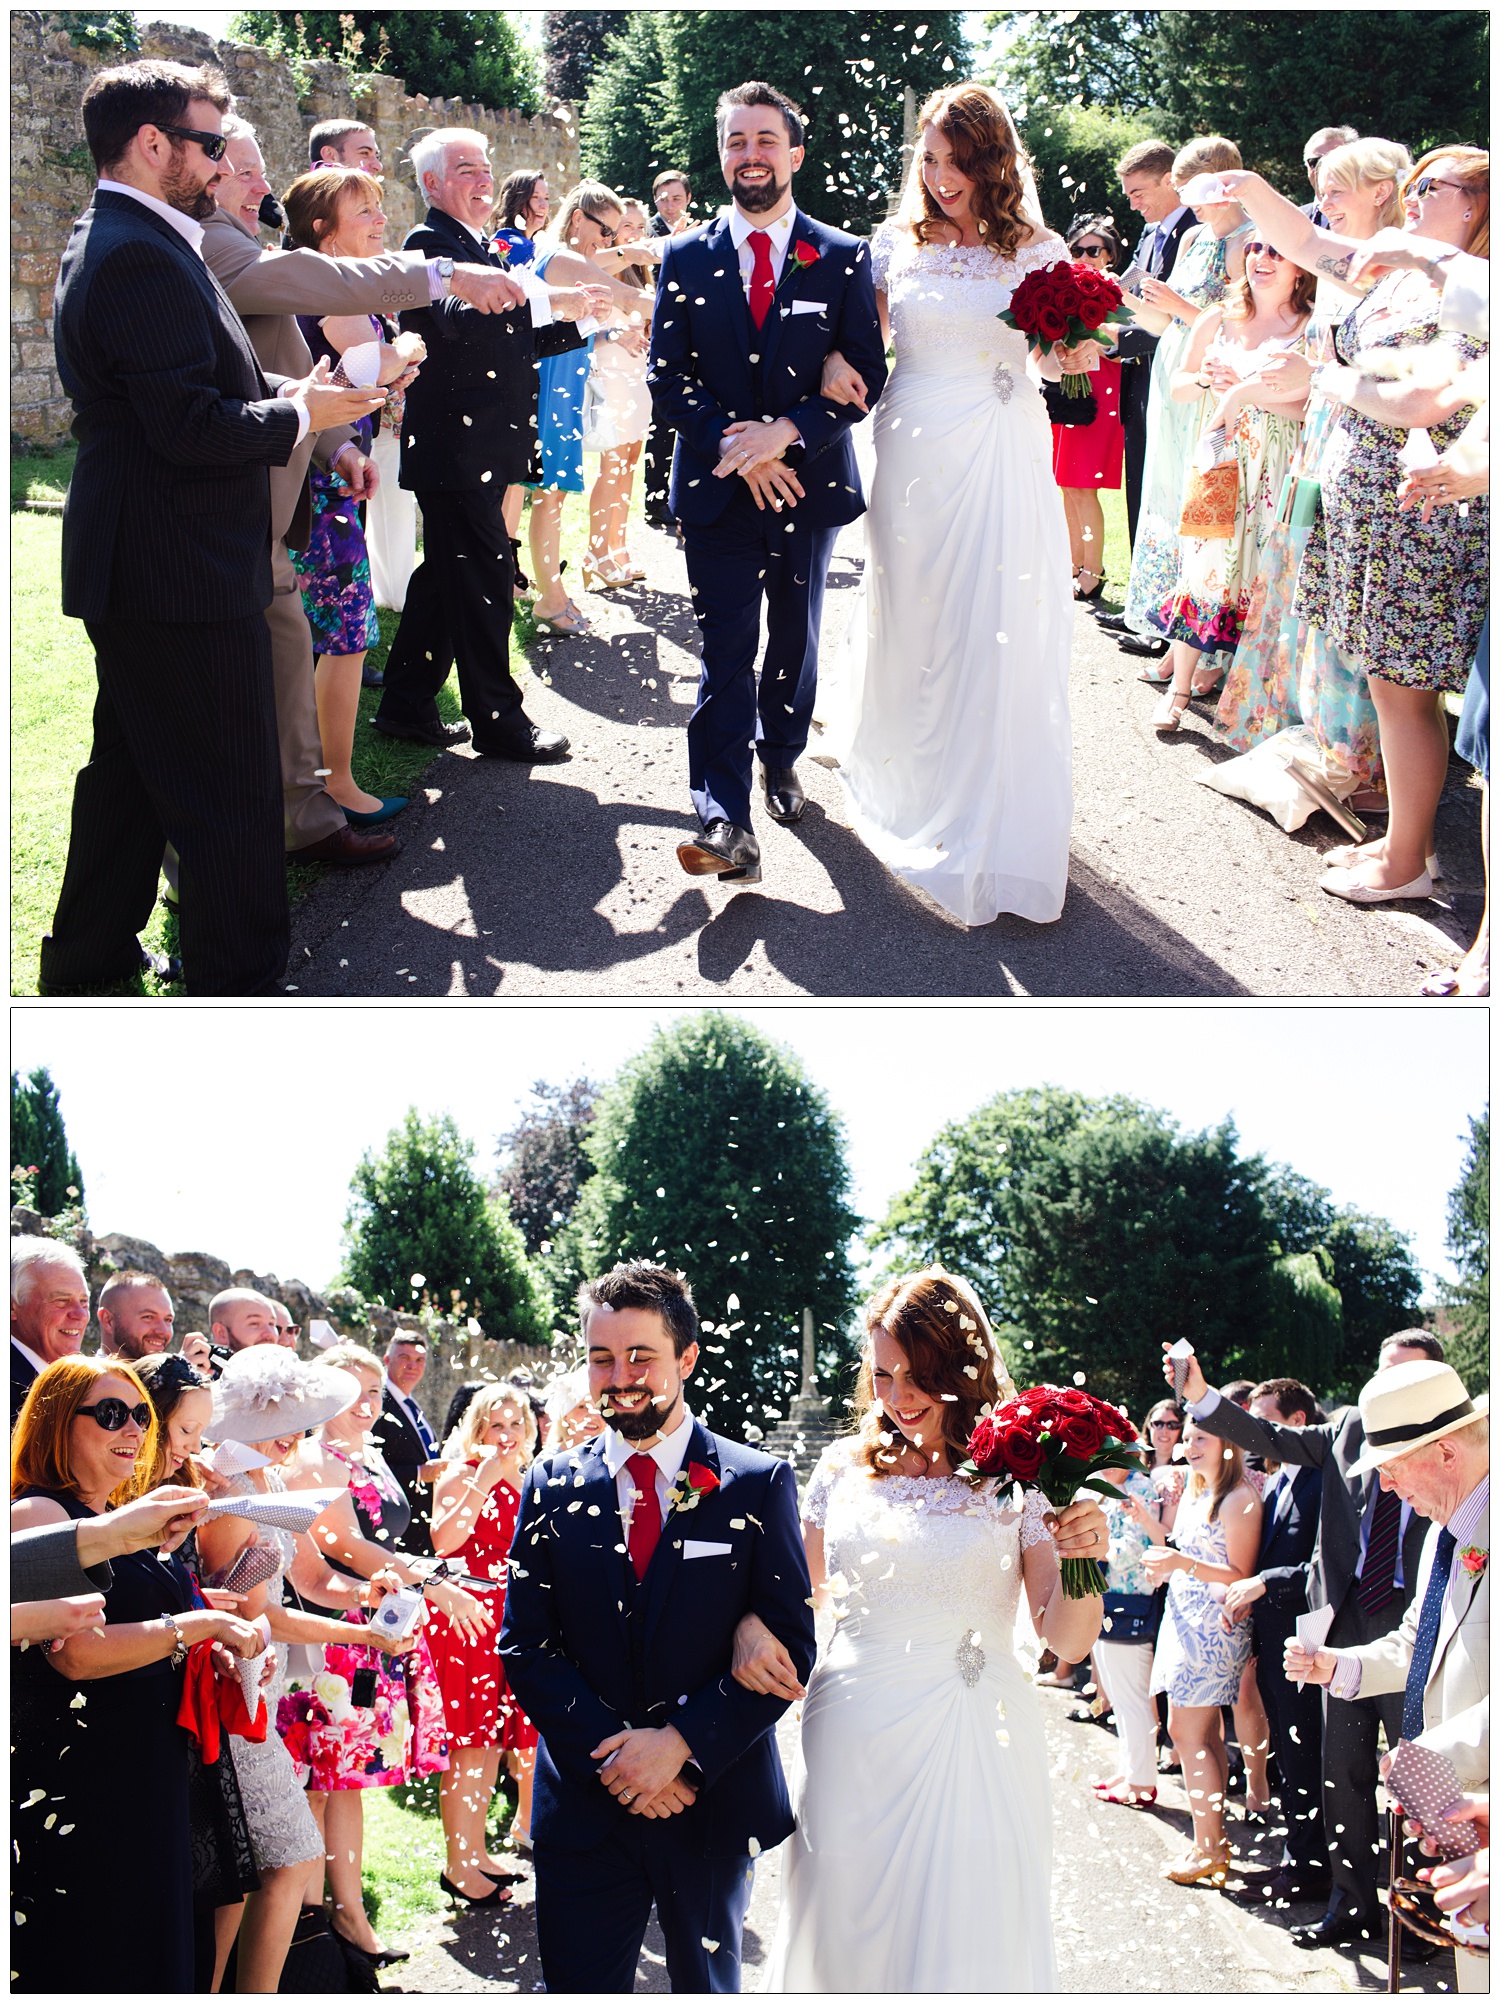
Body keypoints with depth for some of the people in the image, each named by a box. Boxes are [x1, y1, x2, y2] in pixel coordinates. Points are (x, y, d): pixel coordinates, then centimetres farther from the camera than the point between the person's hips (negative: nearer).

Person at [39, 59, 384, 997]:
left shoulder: (115, 243, 15)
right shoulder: (141, 258, -20)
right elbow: (191, 425, -26)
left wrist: (292, 389, 4)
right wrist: (300, 414, -12)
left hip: (133, 568, 11)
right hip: (182, 574, -11)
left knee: (131, 773, 21)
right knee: (232, 795, -1)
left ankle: (88, 958, 32)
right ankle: (241, 977, 9)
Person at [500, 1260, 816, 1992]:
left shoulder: (757, 1485, -4)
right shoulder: (551, 1485, 2)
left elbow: (791, 1646, -7)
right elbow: (524, 1644, 0)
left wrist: (682, 1742, -17)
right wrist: (613, 1754, -12)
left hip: (712, 1803, -1)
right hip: (584, 1805, 1)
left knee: (706, 1985, 16)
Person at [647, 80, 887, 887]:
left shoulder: (844, 258, 0)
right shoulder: (685, 258, 3)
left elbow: (867, 375, -4)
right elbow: (666, 379, 0)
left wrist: (785, 432, -18)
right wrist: (736, 446, -15)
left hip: (809, 480, 1)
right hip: (716, 485, -1)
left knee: (795, 639, 16)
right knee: (725, 652, -8)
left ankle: (780, 757, 40)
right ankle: (726, 822, -15)